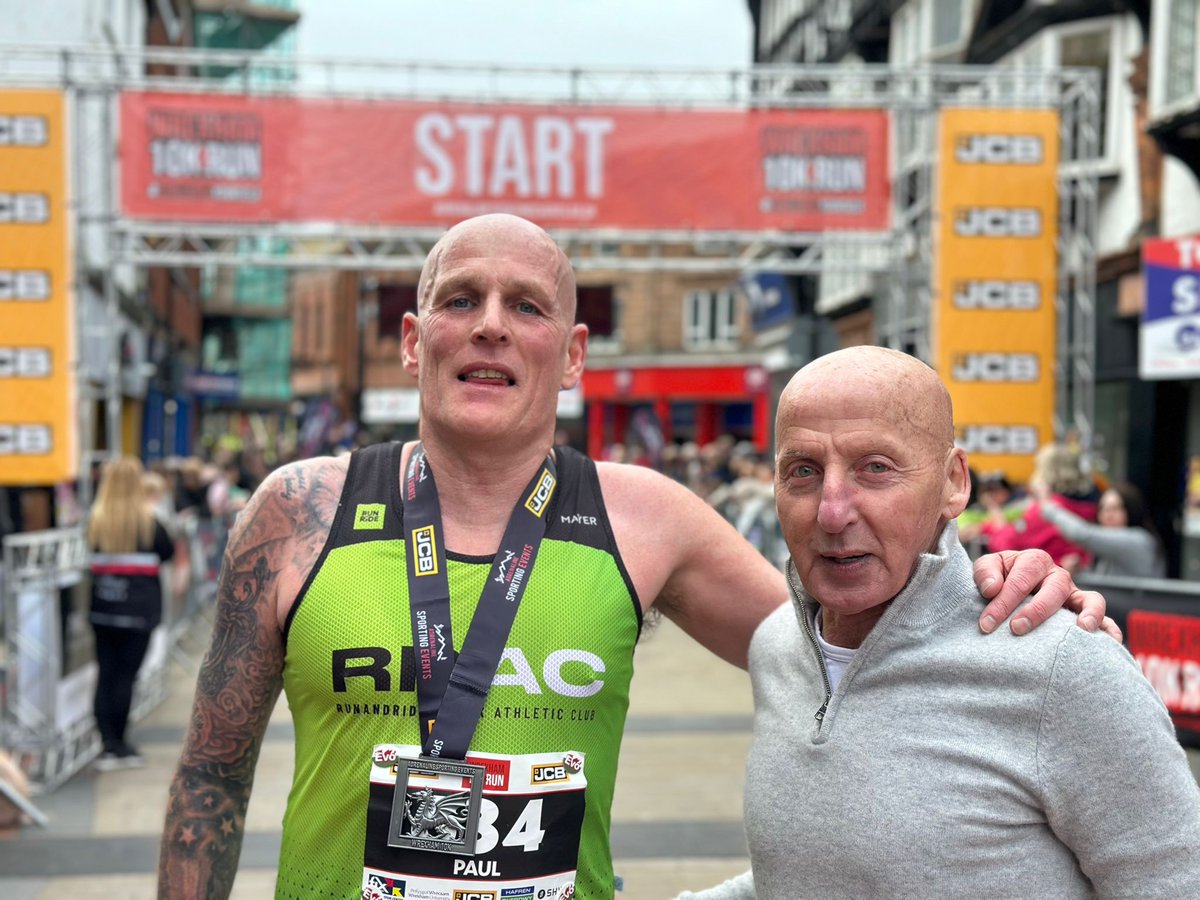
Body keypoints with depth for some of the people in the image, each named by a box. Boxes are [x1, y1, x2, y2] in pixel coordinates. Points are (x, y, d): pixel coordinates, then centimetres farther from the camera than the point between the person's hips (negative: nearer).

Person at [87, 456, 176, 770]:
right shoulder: (147, 520, -6)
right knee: (126, 674, 2)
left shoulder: (95, 518, -1)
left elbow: (90, 556, 6)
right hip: (139, 606, -2)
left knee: (106, 674, 6)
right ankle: (118, 745, 5)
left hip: (102, 606, 2)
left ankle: (109, 744, 5)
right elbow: (168, 550, 5)